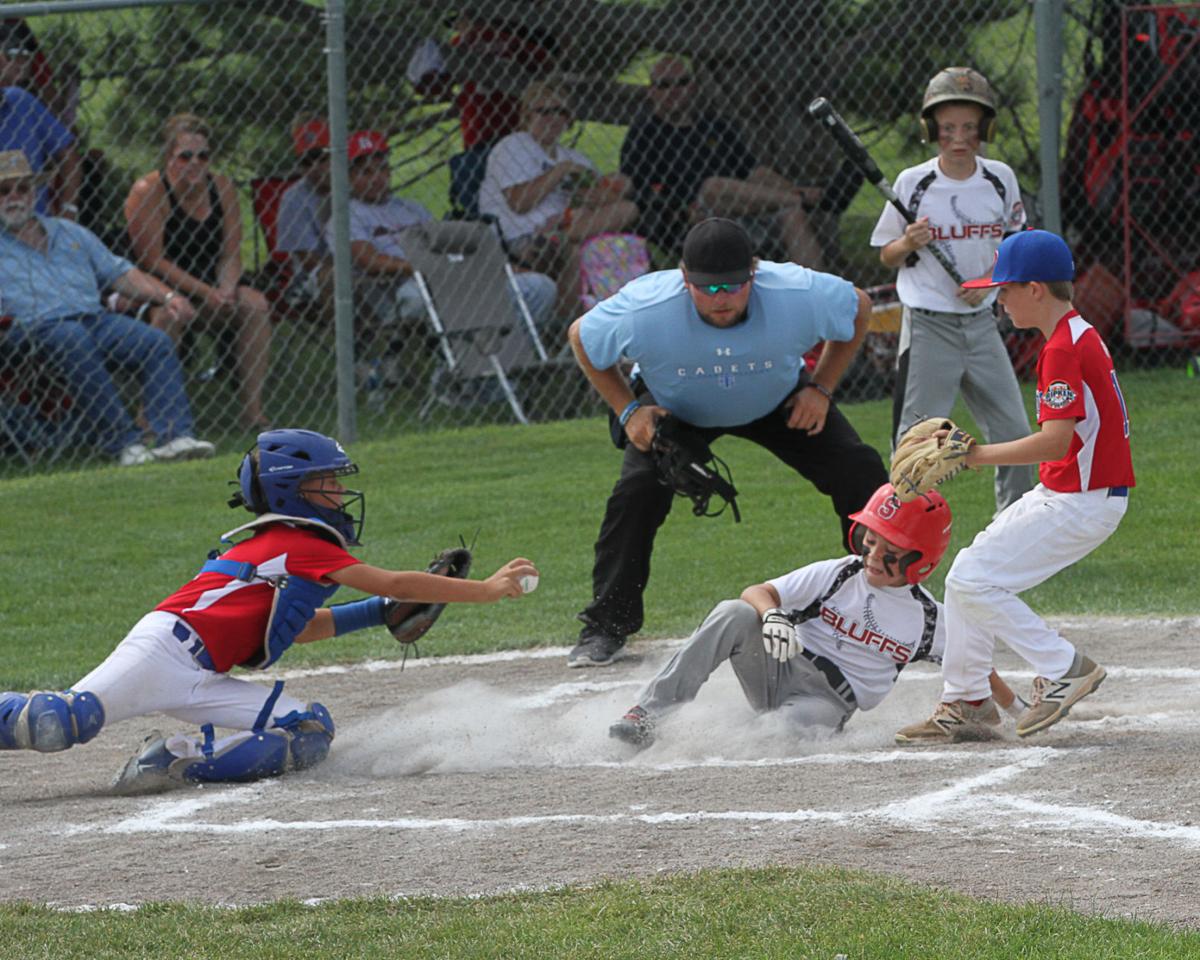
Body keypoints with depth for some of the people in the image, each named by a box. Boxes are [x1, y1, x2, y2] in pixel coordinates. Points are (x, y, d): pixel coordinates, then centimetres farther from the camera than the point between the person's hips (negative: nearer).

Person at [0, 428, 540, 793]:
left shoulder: (272, 543, 25)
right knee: (60, 723, -32)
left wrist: (377, 612, 27)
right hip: (166, 648, -10)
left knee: (311, 733, -5)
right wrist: (485, 590, 4)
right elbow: (395, 584, -1)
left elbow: (294, 628, 38)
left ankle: (181, 760, -8)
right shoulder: (303, 544, -2)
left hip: (202, 681, 10)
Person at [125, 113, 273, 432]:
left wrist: (226, 291, -18)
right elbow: (153, 261, -17)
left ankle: (253, 409, -18)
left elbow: (231, 254, 4)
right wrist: (206, 293, -23)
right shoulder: (149, 192, -12)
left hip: (210, 287, 6)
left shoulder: (221, 187, 6)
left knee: (255, 304, -16)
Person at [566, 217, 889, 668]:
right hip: (674, 409, -1)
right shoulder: (645, 310, -38)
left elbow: (859, 307, -12)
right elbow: (581, 336, -15)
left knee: (860, 473, -11)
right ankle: (605, 627, -6)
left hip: (778, 403, 1)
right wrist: (628, 410, -19)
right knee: (636, 492, -23)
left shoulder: (798, 295, -36)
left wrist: (821, 387, -14)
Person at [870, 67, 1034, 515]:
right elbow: (886, 256, 2)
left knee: (1014, 432, 6)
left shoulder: (1000, 179, 1)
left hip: (981, 322, 4)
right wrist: (909, 243, -20)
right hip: (928, 325, -4)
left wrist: (990, 278, -4)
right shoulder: (913, 183, -7)